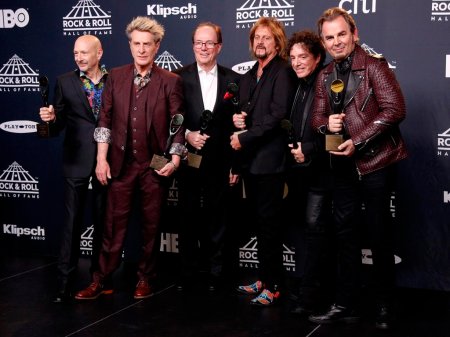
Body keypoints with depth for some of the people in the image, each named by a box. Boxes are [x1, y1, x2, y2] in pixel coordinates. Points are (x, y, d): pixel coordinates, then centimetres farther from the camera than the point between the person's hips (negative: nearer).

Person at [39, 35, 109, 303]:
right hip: (77, 160, -1)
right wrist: (51, 119, -22)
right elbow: (58, 126, 0)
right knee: (72, 220, 0)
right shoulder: (65, 82, 3)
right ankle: (65, 280, 6)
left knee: (103, 220, 11)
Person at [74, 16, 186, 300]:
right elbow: (105, 119, 4)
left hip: (155, 166, -1)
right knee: (114, 223, 6)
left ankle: (146, 278, 23)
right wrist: (102, 159, -1)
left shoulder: (171, 81, -2)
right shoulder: (116, 76, 6)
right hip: (121, 164, 2)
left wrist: (175, 159, -11)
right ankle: (100, 280, 13)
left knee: (151, 224, 9)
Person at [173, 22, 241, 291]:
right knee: (189, 218, 8)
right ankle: (189, 271, 19)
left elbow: (236, 125, 4)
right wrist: (187, 135, -16)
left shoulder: (233, 80, 4)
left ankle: (215, 272, 19)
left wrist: (236, 165, 0)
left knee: (217, 219, 8)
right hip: (189, 160, 0)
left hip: (219, 162, 0)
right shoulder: (179, 77, 2)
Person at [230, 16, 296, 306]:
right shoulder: (249, 76, 19)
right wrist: (237, 118, 3)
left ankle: (272, 286, 4)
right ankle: (264, 278, 21)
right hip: (250, 159, 8)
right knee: (260, 222, 12)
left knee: (269, 224, -4)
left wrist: (244, 138, -15)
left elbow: (277, 115, -17)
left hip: (270, 159, -8)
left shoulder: (283, 73, -7)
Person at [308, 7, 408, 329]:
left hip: (376, 162, -6)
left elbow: (395, 109, -17)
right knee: (345, 236, 11)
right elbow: (318, 116, 14)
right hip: (344, 166, 6)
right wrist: (326, 125, -11)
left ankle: (385, 307, 16)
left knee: (379, 236, 2)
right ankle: (344, 304, 20)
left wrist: (358, 141, -21)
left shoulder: (374, 64, -9)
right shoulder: (325, 76, 11)